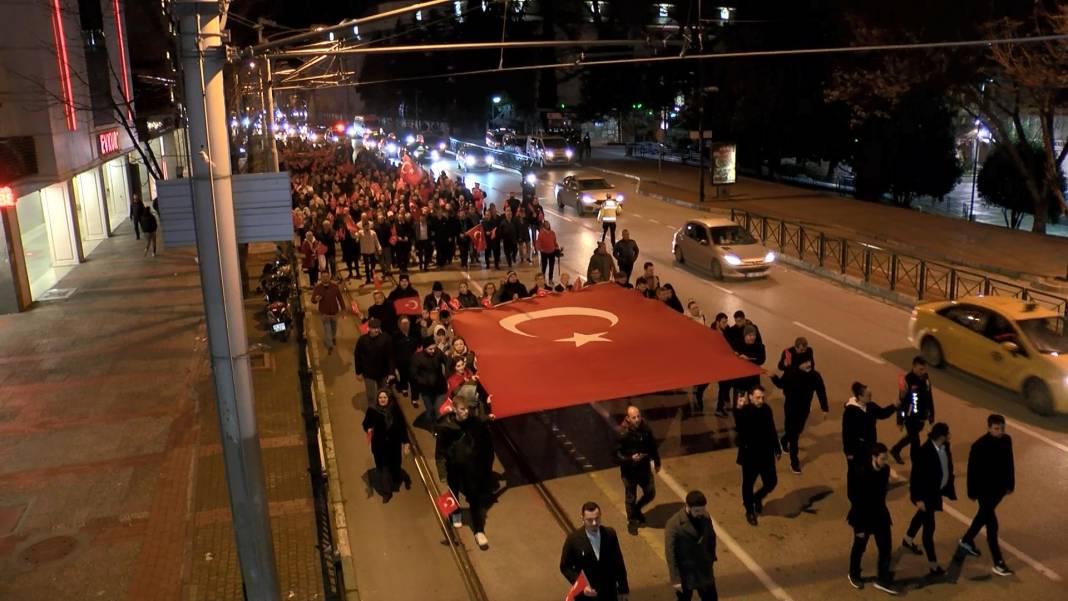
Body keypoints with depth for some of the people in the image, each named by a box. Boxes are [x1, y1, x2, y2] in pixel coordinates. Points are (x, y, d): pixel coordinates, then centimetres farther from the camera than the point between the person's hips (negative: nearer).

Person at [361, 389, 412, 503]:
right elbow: (365, 424, 4)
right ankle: (386, 492, 21)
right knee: (382, 469, 5)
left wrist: (406, 442, -5)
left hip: (394, 444, -1)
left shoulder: (395, 410, -8)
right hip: (379, 445, 1)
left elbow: (402, 426, -3)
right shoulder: (372, 411, -9)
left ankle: (405, 478, 42)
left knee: (395, 467, 7)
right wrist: (368, 429, -19)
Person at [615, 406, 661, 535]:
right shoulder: (622, 434, -23)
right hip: (629, 471, -4)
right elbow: (617, 454, -17)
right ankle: (631, 522, 36)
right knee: (630, 498, 12)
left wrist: (657, 462, 16)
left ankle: (637, 509, 45)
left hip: (644, 468, 4)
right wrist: (630, 459, -32)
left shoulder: (646, 429, -10)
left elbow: (653, 446, 6)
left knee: (650, 493, 15)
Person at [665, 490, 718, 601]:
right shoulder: (674, 524, -25)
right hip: (685, 574, -5)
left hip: (704, 571, 5)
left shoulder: (705, 518, -9)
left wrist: (711, 558, 14)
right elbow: (670, 554, -21)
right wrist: (675, 579, -19)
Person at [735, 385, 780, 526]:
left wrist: (777, 449, 16)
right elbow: (739, 428, -42)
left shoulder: (766, 409, -6)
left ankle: (758, 498, 43)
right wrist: (739, 409, -55)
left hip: (766, 454, 4)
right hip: (750, 456, -4)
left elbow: (772, 430, 8)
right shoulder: (744, 412, -20)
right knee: (748, 484, 12)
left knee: (771, 482, 12)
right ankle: (749, 510, 36)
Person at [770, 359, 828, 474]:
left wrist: (825, 408, -1)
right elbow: (781, 384, -2)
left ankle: (785, 440, 56)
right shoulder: (790, 374, -20)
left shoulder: (815, 376, -14)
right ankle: (794, 462, 9)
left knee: (798, 430, 23)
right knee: (793, 434, -1)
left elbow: (821, 391, -3)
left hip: (805, 409, 4)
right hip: (791, 408, -4)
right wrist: (774, 377, -19)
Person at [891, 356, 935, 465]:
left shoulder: (926, 378, -3)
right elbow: (901, 401, -16)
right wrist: (900, 420, -12)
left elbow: (930, 397, 9)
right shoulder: (906, 380, -23)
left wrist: (931, 414, 13)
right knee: (915, 441, 2)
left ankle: (895, 450, 47)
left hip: (922, 415, 7)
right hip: (910, 417, -7)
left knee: (912, 436, 24)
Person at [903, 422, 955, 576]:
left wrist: (951, 485, 17)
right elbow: (916, 477, -25)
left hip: (936, 490, 9)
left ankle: (908, 540, 52)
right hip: (926, 493, -9)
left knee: (922, 516, 29)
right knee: (929, 527, 0)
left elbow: (948, 466, 9)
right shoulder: (924, 452, -32)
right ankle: (932, 563, 9)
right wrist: (919, 499, -22)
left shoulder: (944, 447, -9)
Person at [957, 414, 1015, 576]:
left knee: (984, 516, 23)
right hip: (984, 490, -7)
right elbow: (972, 471, -15)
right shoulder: (979, 446, -23)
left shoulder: (1006, 440, -6)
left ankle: (966, 541, 45)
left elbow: (1009, 463, 8)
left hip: (999, 487, 7)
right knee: (992, 523, -3)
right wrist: (972, 492, -10)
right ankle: (998, 563, 5)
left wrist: (1010, 484, 13)